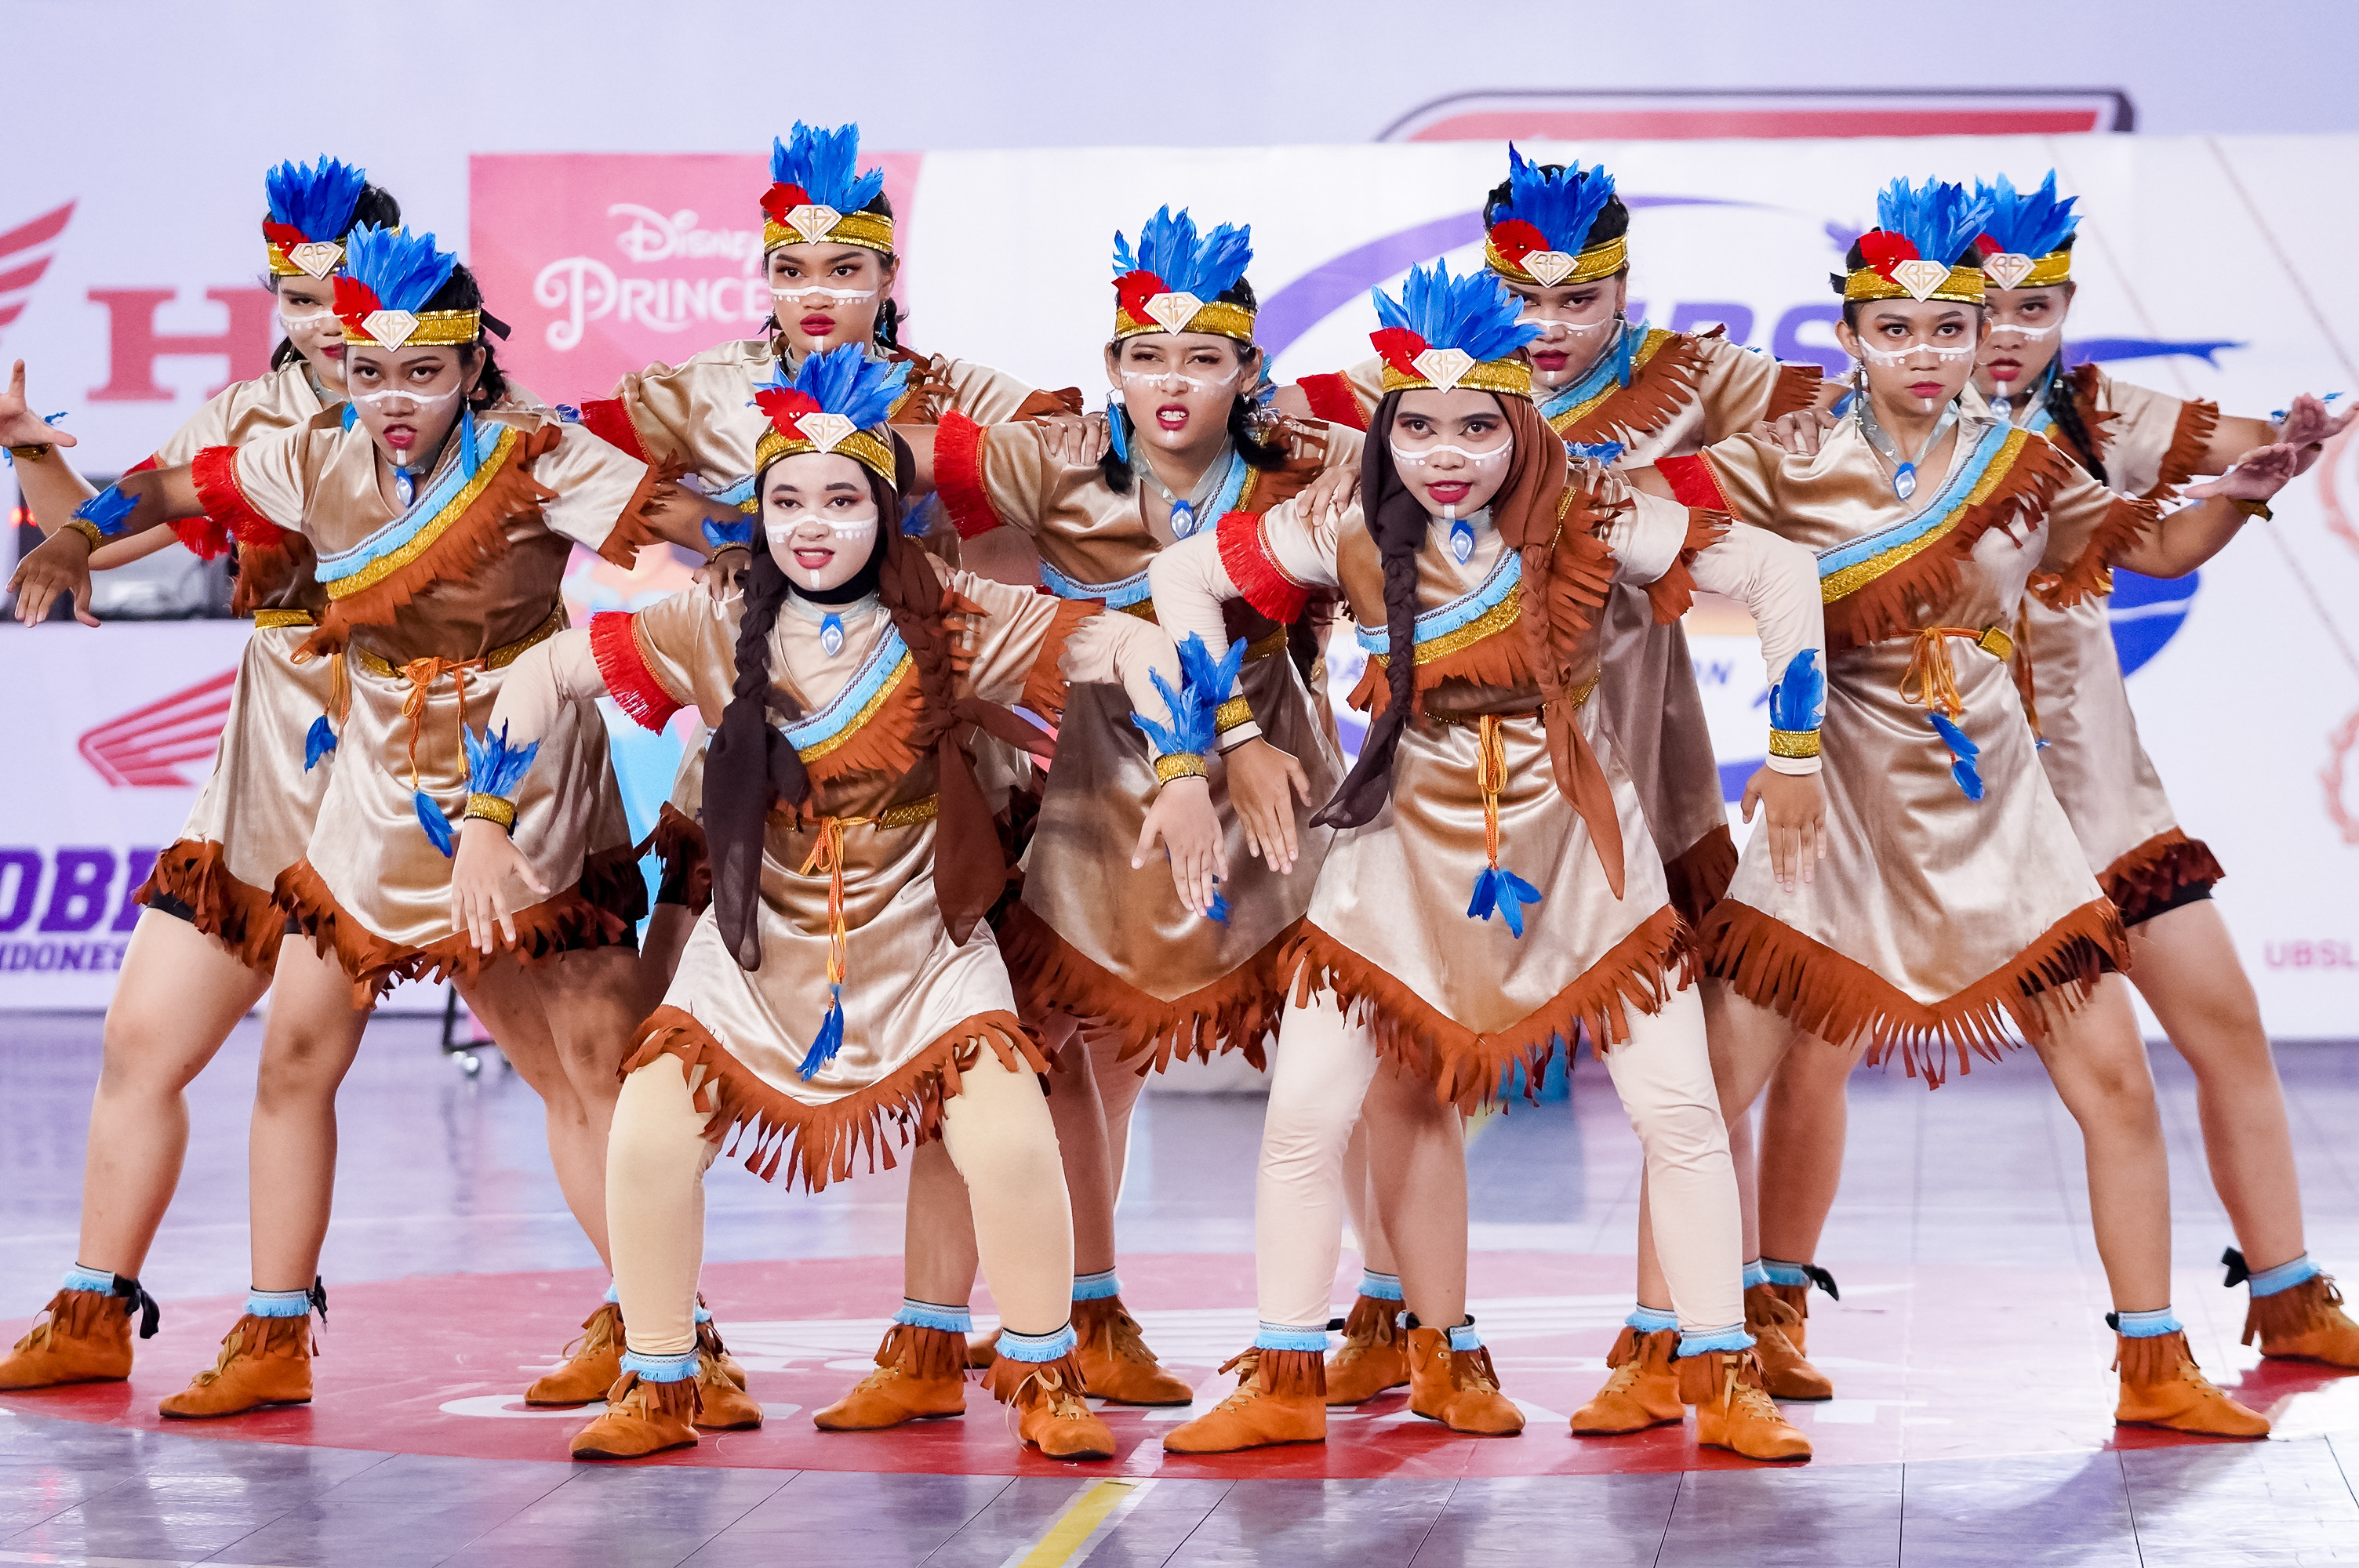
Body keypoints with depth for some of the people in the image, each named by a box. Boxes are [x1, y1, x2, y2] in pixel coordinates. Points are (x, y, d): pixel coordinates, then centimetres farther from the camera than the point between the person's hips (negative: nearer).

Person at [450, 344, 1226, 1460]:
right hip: (756, 951, 1)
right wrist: (486, 820, -6)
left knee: (1012, 1143, -19)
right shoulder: (714, 637, -3)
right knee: (647, 1137, -15)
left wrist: (1184, 777, -16)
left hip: (919, 950, -1)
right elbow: (550, 669, 1)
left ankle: (1041, 1374, 6)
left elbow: (1131, 646, -5)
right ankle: (658, 1386, 7)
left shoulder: (951, 628, -6)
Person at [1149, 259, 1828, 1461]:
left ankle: (1724, 1385, 11)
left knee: (1682, 1115, -3)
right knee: (1304, 1119, -3)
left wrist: (1794, 749, -8)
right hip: (1408, 854, 1)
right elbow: (1181, 575, -1)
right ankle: (1284, 1387, 12)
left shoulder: (1587, 523, -15)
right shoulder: (1351, 538, -11)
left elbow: (1775, 573, -11)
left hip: (1574, 851, -1)